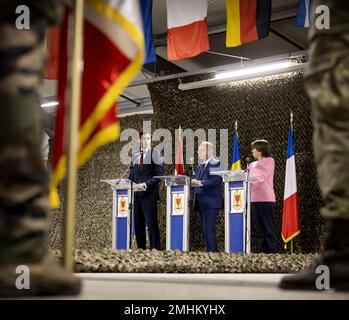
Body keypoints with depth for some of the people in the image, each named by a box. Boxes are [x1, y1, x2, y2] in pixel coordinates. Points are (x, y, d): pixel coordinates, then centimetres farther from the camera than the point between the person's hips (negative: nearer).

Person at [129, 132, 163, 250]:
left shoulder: (155, 154, 0)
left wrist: (146, 184, -18)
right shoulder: (135, 155, 15)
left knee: (152, 224, -7)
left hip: (149, 195, -5)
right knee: (138, 225, 8)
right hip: (136, 195, 5)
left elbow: (159, 175, -6)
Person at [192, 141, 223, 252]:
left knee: (208, 230, -14)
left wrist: (200, 183, -28)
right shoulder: (199, 167, 20)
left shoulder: (216, 164, -7)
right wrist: (192, 183, -4)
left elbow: (216, 181, -20)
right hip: (201, 203, 9)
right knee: (205, 231, 11)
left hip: (211, 203, -9)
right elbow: (197, 182, 17)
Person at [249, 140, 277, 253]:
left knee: (268, 228, -6)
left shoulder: (269, 160, 1)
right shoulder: (253, 164, 21)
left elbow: (261, 177, -12)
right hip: (254, 200, 7)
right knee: (259, 229, 6)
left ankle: (271, 252, -4)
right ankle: (263, 251, 9)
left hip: (266, 199, -7)